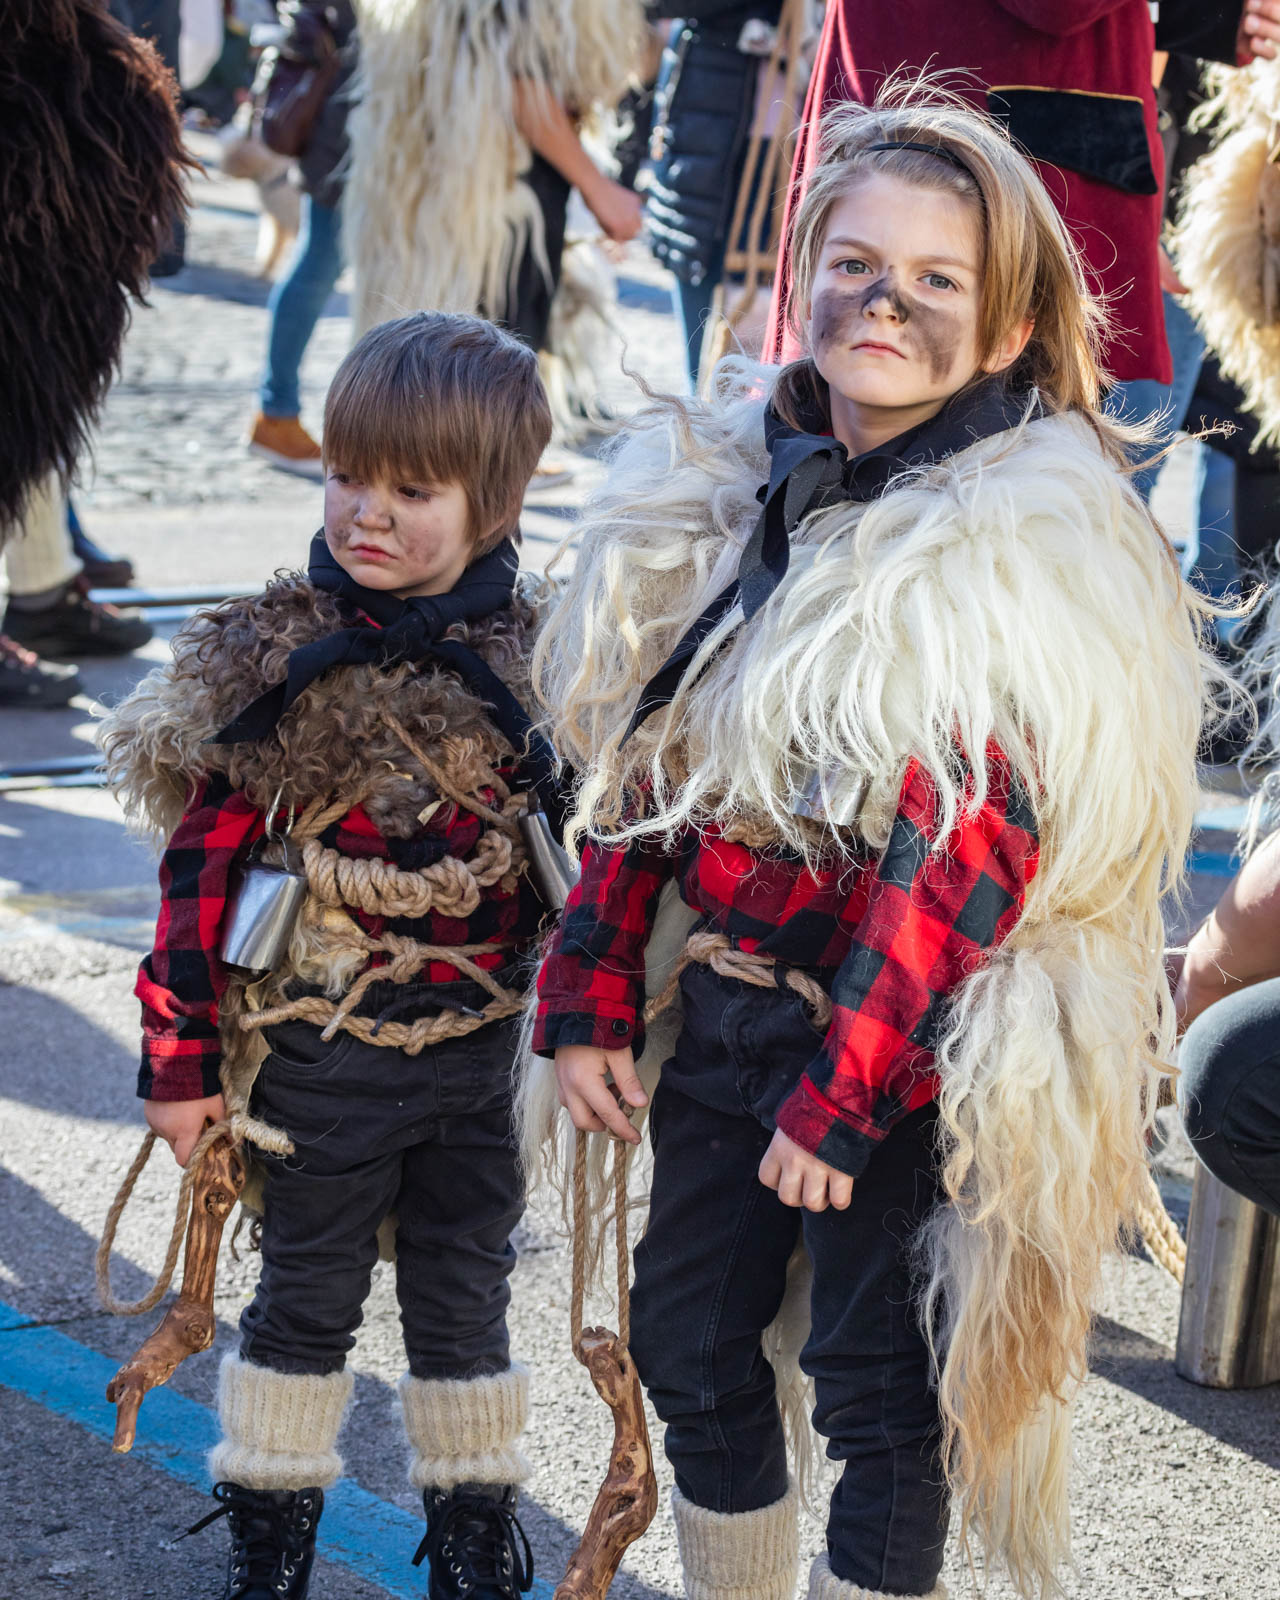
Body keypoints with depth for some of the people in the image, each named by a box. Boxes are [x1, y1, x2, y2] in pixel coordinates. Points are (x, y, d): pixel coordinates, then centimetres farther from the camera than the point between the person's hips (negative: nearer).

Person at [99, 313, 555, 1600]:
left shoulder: (537, 663, -5)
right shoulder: (272, 665, -10)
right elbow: (202, 870, -7)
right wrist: (178, 1057, -7)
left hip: (478, 1053, 1)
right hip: (319, 1053, -1)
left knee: (463, 1298, 15)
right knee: (307, 1296, 14)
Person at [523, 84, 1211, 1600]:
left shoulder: (1042, 551, -16)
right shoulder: (723, 481, 3)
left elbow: (970, 849, -19)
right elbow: (637, 757, 8)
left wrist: (846, 1089, -21)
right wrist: (590, 993, 3)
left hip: (909, 1050, -6)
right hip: (720, 1009, 6)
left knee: (876, 1390, 5)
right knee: (689, 1347, 17)